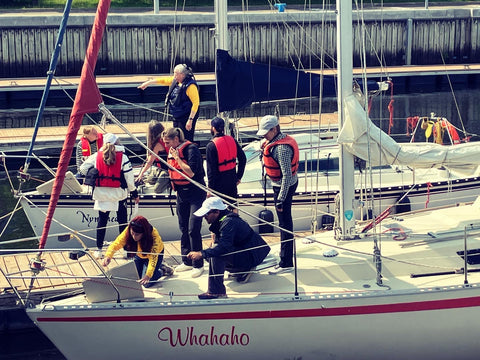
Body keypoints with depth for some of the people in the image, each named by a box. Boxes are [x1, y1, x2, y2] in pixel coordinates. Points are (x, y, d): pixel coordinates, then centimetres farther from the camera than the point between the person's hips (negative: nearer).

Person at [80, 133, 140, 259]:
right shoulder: (122, 157, -7)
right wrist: (134, 193, 4)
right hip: (118, 194, -2)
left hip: (101, 193, 2)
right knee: (122, 220, 8)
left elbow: (83, 168, 3)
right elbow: (129, 177, -5)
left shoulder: (97, 156, -2)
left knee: (102, 220, 10)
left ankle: (99, 249, 12)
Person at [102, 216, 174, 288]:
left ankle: (162, 270, 15)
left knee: (146, 283, -12)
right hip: (139, 255, 4)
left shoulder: (154, 236, -40)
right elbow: (116, 244, -40)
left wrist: (148, 275, -57)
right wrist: (108, 256, -60)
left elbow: (153, 258, -44)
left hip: (155, 254, -4)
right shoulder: (128, 231, -33)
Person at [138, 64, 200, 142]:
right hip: (177, 117, 9)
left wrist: (190, 120, -25)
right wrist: (148, 83, 30)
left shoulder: (190, 86, -19)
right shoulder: (175, 81, 6)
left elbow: (196, 103, -22)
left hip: (186, 118, -9)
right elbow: (163, 80, 23)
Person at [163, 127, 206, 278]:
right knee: (184, 229, 11)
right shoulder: (173, 151, 8)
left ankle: (198, 264, -3)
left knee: (193, 229, -10)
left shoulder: (191, 149, -16)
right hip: (181, 194, 8)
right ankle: (187, 261, 21)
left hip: (195, 193, -8)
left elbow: (191, 172, -24)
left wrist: (177, 158, -21)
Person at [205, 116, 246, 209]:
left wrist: (210, 187, -9)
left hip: (219, 183, -6)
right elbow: (243, 158, 5)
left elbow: (211, 169, -16)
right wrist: (239, 176, 13)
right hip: (232, 182, 6)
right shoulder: (232, 140, -1)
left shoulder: (211, 146, -18)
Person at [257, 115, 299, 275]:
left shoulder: (282, 148, -27)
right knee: (285, 221, 25)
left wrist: (281, 198, -28)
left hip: (284, 186, -10)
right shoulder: (279, 140, 5)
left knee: (284, 223, -7)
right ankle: (287, 249, 44)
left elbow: (286, 174, -29)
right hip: (281, 185, 10)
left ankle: (286, 263, -5)